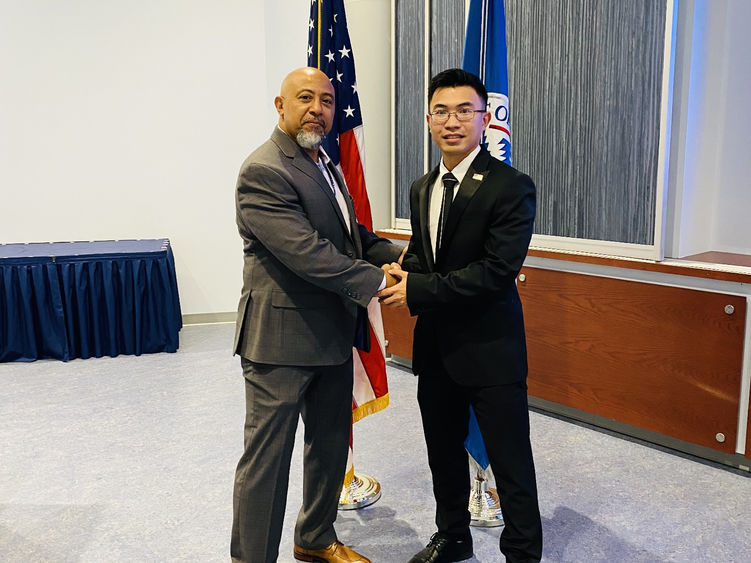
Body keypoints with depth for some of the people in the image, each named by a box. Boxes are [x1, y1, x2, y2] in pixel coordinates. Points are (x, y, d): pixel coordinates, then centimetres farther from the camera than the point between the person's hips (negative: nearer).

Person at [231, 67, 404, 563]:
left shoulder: (325, 165, 14)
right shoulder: (263, 172, -17)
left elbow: (351, 234, 18)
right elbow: (307, 252, -25)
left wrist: (397, 254, 0)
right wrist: (377, 281, -23)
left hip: (333, 334, 10)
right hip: (282, 339, -9)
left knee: (331, 443, 20)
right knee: (267, 457, 4)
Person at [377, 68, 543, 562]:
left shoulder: (511, 187, -14)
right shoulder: (422, 188, 10)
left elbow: (496, 272, -22)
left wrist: (417, 290, -22)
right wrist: (402, 272, -6)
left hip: (490, 352, -7)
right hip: (436, 348, 7)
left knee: (511, 465, 5)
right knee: (444, 454, 22)